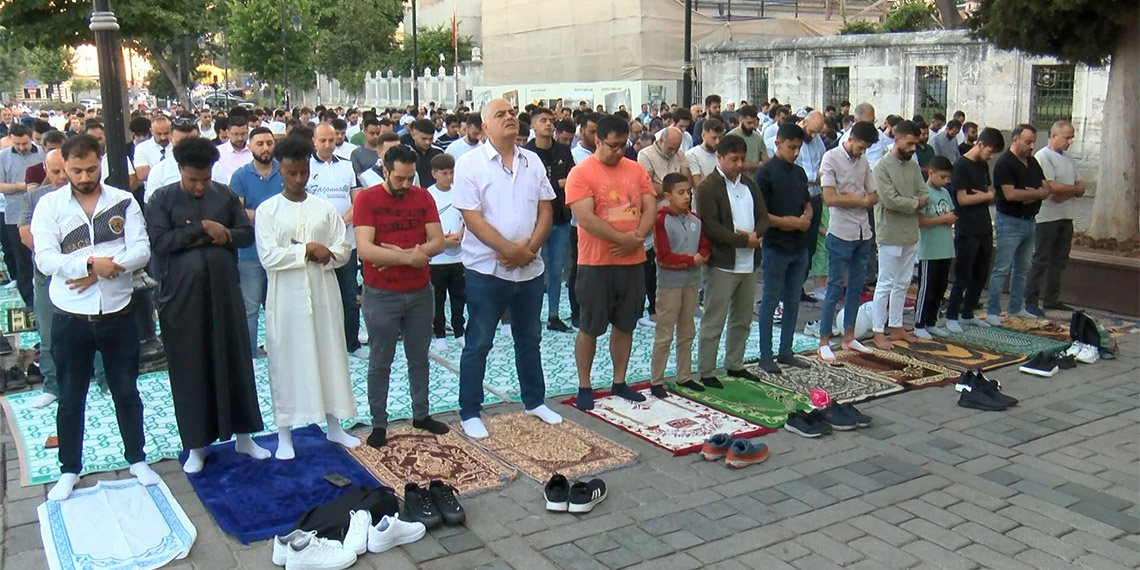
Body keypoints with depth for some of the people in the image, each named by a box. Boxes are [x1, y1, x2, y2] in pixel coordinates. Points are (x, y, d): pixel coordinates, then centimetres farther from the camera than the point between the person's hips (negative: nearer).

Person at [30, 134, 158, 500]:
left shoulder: (123, 201, -2)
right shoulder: (49, 205, -4)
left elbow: (141, 251, -11)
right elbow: (45, 260, -13)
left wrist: (101, 271, -21)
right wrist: (92, 263, -23)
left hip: (118, 314, 0)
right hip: (70, 318, 0)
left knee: (126, 391, 14)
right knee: (70, 398, 12)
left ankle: (137, 460, 29)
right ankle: (69, 470, 27)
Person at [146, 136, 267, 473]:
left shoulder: (225, 195, 5)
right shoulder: (161, 200, -2)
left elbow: (247, 234, 3)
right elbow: (159, 242, -13)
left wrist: (215, 237, -13)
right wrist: (202, 227, -17)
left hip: (223, 291, 2)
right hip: (181, 296, -2)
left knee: (234, 360, 8)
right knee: (189, 367, 5)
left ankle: (243, 435, 22)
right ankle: (196, 445, 18)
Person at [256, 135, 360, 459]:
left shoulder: (324, 208, 7)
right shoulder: (267, 210, -1)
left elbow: (344, 250, 3)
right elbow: (268, 257, -12)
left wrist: (324, 255, -16)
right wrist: (308, 250, -14)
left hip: (323, 294, 3)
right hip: (286, 298, -3)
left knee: (330, 354, 9)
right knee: (286, 360, 4)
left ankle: (334, 426, 24)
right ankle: (284, 434, 15)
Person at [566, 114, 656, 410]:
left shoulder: (636, 170, 7)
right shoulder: (581, 173, -10)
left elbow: (650, 207, 4)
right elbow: (585, 218, -18)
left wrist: (637, 238, -14)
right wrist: (622, 238, -19)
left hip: (633, 261, 5)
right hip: (596, 263, -5)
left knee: (625, 325, 14)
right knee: (590, 328, 4)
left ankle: (619, 382, 27)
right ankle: (584, 387, 17)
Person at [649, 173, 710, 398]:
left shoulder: (696, 220, 6)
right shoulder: (661, 220, -13)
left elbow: (706, 247, 7)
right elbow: (664, 257, -17)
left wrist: (701, 257, -15)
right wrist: (691, 259, -14)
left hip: (691, 282, 6)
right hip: (669, 283, -6)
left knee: (687, 332, 15)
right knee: (663, 335, -1)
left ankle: (684, 376, 27)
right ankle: (656, 381, 7)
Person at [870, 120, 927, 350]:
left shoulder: (914, 166, 10)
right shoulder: (883, 166, -11)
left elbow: (924, 196, 3)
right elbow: (891, 200, -19)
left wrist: (904, 205, -14)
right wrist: (915, 203, -6)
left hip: (911, 234, 7)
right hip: (890, 234, -7)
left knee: (902, 284, 13)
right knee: (885, 284, -1)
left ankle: (896, 327, 24)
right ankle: (878, 331, 6)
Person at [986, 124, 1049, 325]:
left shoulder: (1033, 163, 13)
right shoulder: (1004, 163, -12)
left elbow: (1046, 189, 10)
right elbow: (1010, 194, -22)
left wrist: (1033, 194, -13)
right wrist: (1037, 193, -8)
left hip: (1029, 221, 8)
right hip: (1009, 221, -8)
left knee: (1023, 268, 15)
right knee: (1002, 269, -6)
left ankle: (1016, 308, 25)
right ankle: (992, 312, -3)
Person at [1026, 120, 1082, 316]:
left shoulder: (1069, 160, 16)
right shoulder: (1043, 157, -9)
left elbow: (1081, 189, 9)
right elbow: (1051, 187, -19)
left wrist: (1065, 193, -12)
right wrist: (1074, 188, -5)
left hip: (1066, 217, 8)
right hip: (1047, 217, -8)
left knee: (1059, 261, 11)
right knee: (1041, 261, -5)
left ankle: (1052, 299, 18)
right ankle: (1031, 302, -1)